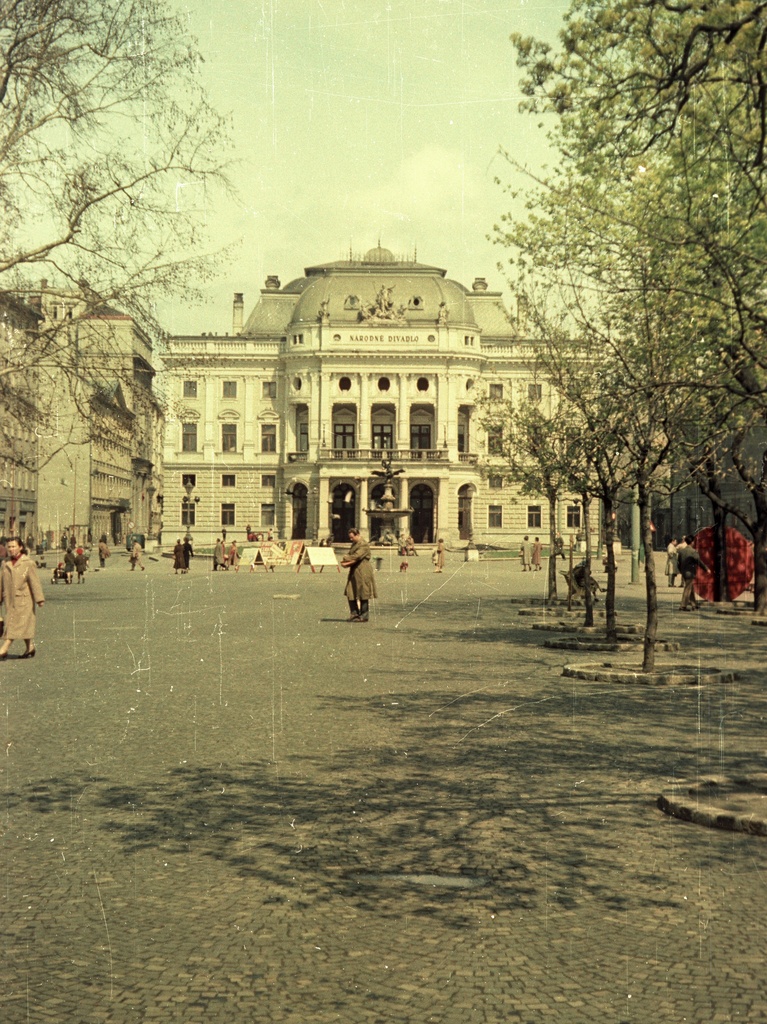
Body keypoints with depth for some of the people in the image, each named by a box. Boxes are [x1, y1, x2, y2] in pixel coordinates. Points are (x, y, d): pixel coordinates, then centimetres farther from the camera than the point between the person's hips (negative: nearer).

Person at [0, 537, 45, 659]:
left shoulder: (28, 563, -6)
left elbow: (35, 582, -9)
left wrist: (39, 599, -12)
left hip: (23, 599, -6)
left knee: (15, 623, -8)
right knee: (23, 625, 11)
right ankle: (30, 647, 22)